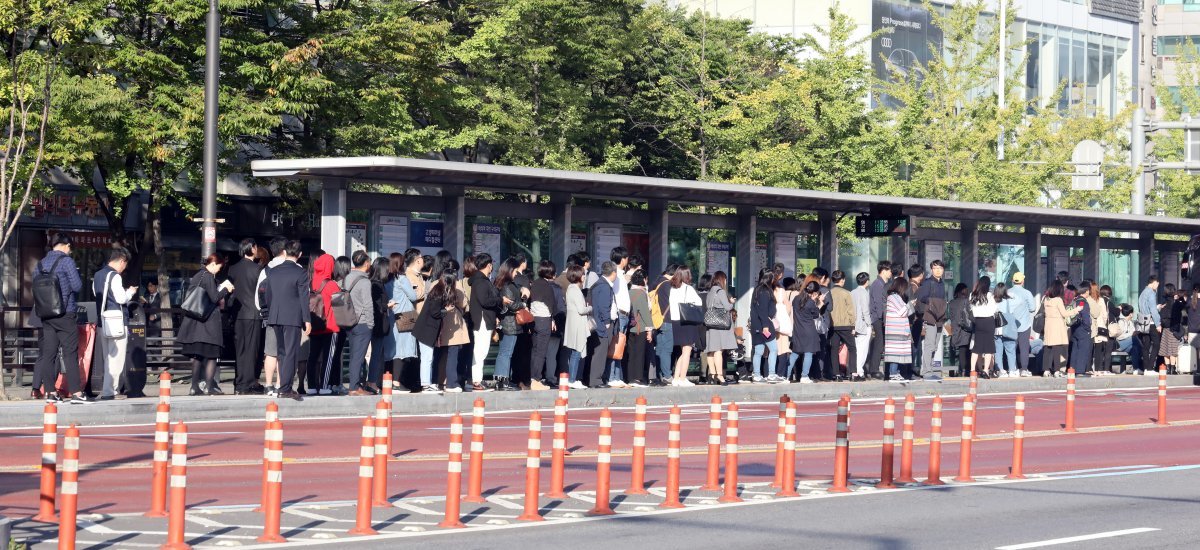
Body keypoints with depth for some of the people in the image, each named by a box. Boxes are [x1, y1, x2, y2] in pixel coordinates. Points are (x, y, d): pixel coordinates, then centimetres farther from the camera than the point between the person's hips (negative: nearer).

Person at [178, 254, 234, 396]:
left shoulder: (196, 277, 13)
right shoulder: (208, 277, -11)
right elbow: (214, 298, -15)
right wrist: (226, 289, 1)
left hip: (194, 322, 8)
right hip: (209, 321, -8)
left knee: (196, 355, 9)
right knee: (211, 355, -2)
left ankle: (195, 386, 8)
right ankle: (209, 386, -5)